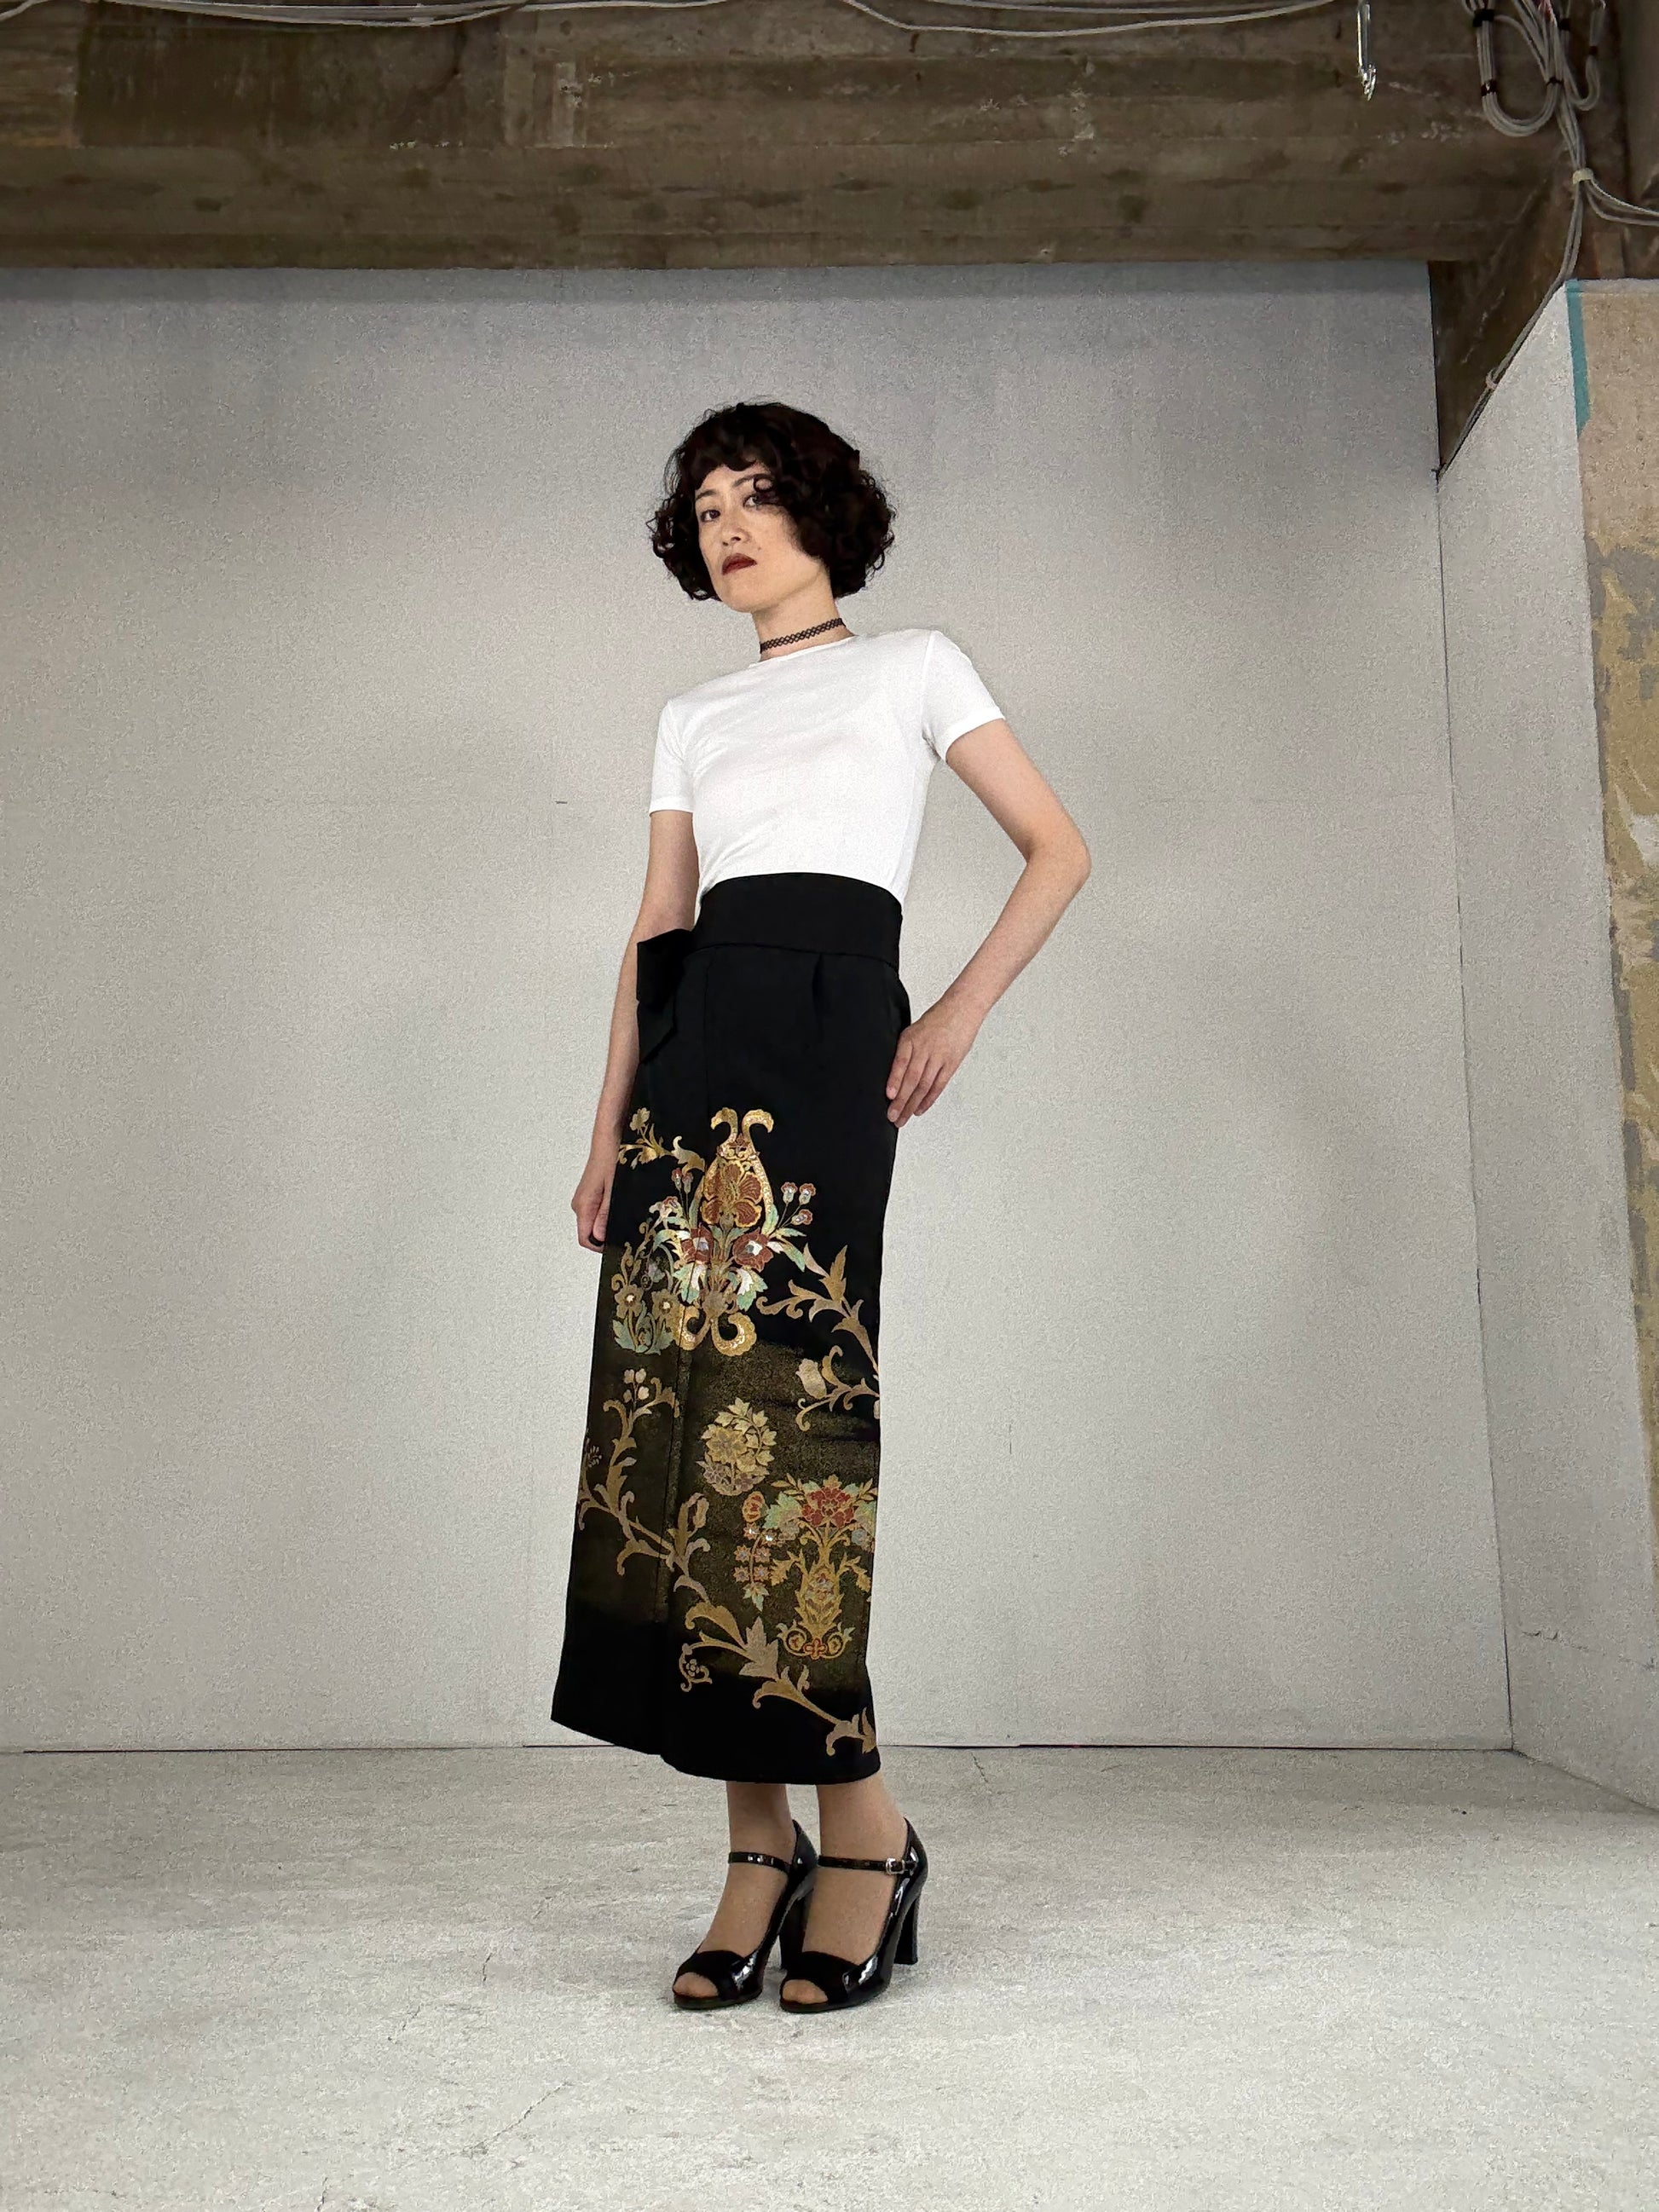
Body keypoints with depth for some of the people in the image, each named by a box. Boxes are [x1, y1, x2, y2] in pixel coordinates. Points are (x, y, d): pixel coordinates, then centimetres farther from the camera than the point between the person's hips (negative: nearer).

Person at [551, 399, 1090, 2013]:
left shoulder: (912, 666, 15)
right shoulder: (693, 717, 25)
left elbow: (1057, 850, 10)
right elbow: (651, 936, 19)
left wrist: (960, 1013, -3)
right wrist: (611, 1130, 10)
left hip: (825, 1020, -4)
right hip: (693, 1041, 5)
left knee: (777, 1384, -17)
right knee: (678, 1392, -6)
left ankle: (858, 1828, -6)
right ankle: (763, 1845, 0)